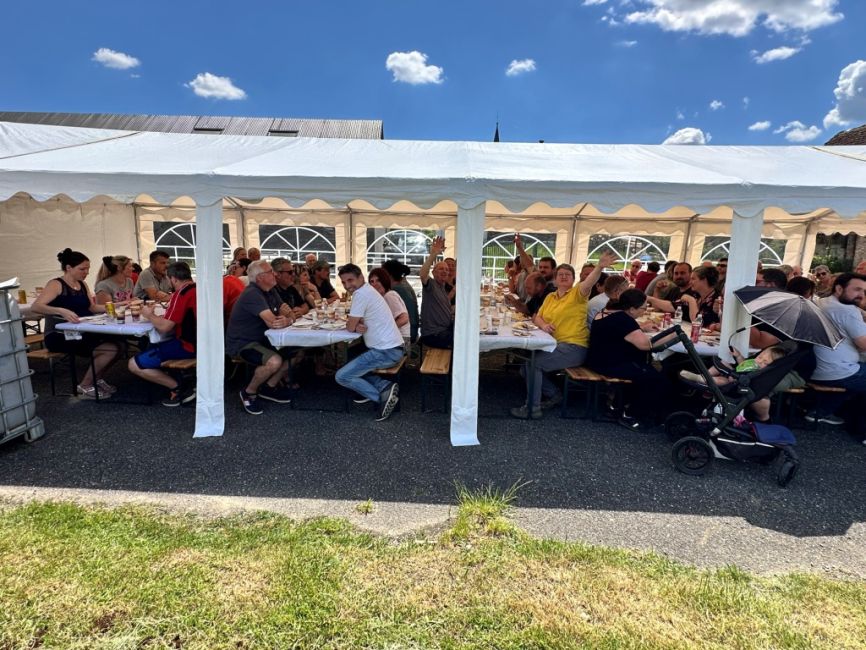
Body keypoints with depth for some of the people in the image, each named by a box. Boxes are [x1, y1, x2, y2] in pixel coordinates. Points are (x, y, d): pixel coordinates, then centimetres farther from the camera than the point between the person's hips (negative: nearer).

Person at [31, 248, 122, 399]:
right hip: (59, 336, -7)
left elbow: (93, 308, 16)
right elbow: (35, 307, -25)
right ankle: (85, 387, -4)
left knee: (115, 346, -17)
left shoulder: (82, 285, 12)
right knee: (111, 349, -24)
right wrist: (61, 311, -43)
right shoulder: (56, 284, -11)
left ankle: (96, 379, 8)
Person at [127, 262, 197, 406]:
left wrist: (150, 315, 0)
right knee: (152, 346, 31)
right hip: (201, 342, 9)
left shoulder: (181, 294, -17)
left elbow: (164, 328, -18)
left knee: (134, 364, -4)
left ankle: (179, 388, -3)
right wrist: (170, 310, 14)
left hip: (188, 346, -9)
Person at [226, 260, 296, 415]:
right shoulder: (252, 294, -21)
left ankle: (269, 387, 14)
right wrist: (289, 320, -14)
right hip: (241, 344, -9)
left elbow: (290, 316, 3)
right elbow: (272, 323, -32)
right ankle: (249, 392, -5)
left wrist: (287, 318, -21)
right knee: (274, 361, -32)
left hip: (261, 340, 9)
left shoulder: (271, 292, 7)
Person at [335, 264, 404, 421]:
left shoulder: (360, 293, -16)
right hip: (391, 348, 10)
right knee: (351, 362, 23)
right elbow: (354, 324, 16)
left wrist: (355, 325, 8)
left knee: (341, 376, -6)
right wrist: (357, 325, -6)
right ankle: (385, 386, 6)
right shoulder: (367, 291, 15)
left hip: (385, 351, -10)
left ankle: (382, 396, -6)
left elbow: (350, 327, -14)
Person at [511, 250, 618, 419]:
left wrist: (600, 267, -44)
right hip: (555, 344, 8)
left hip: (574, 347, -8)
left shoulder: (577, 293, -4)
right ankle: (553, 395, 17)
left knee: (533, 362, -20)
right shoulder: (550, 297, 15)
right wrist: (543, 325, -9)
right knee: (528, 362, 3)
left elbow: (588, 283, -25)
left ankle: (532, 408, -8)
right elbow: (537, 317, 15)